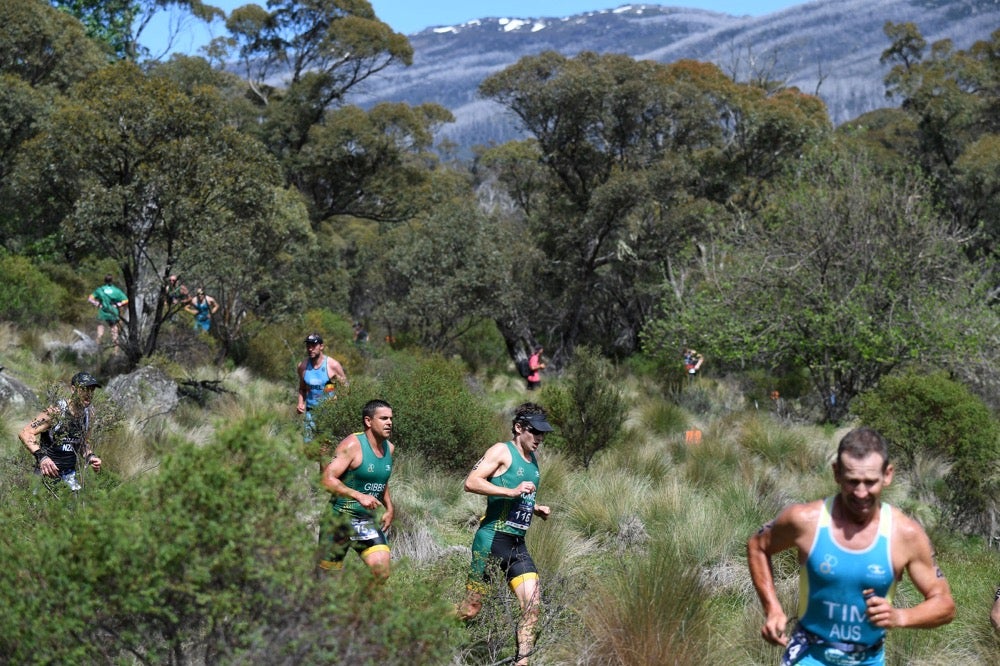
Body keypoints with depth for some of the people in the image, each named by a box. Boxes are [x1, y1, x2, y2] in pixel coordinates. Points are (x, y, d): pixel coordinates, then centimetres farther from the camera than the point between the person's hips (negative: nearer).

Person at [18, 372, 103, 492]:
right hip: (48, 473, -5)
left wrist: (90, 457, 0)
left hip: (70, 475, 5)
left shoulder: (88, 414, 3)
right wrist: (41, 456, -38)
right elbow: (25, 433, -25)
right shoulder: (56, 412, -17)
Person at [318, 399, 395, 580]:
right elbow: (327, 479, -22)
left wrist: (389, 509, 15)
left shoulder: (389, 448, 9)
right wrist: (359, 496, -28)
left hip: (368, 521, 6)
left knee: (382, 572, -11)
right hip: (339, 518, -6)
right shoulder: (352, 445, -15)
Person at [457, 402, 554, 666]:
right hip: (492, 539, -7)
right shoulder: (502, 451, -7)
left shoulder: (532, 459, 17)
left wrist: (537, 509, 11)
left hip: (517, 544, 8)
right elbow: (471, 482, -19)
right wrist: (512, 491, -24)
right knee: (470, 610, -3)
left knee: (532, 606, -3)